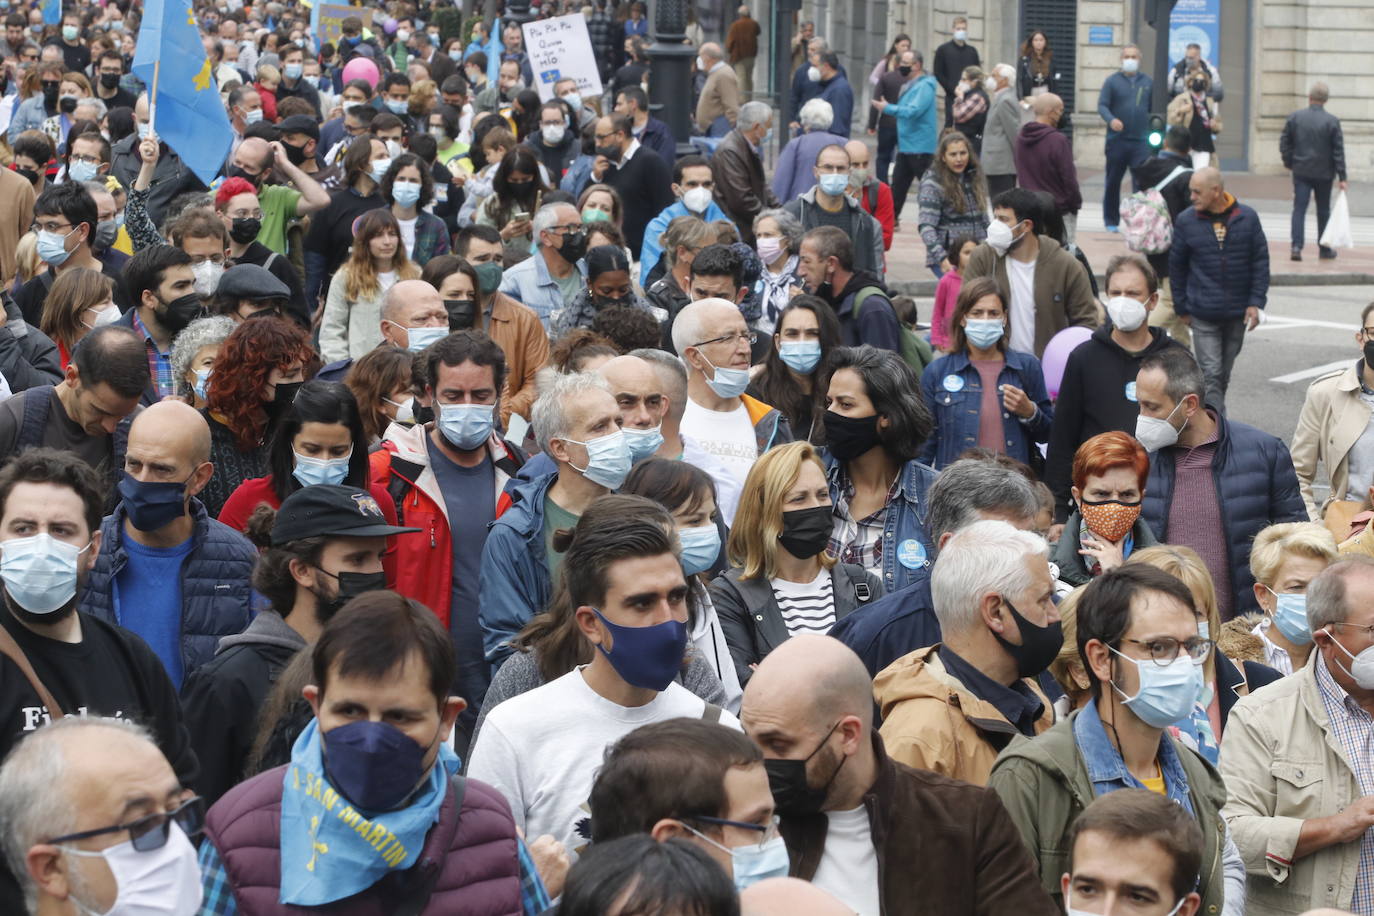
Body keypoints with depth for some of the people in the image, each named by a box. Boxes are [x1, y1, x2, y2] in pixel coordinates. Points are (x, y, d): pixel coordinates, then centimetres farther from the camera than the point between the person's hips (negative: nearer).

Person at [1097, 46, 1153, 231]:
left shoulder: (1147, 82, 12)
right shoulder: (1112, 81, 4)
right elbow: (1102, 105, -5)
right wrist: (1111, 120, -24)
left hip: (1141, 141, 1)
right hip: (1117, 139, -1)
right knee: (1113, 182, 7)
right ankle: (1111, 221, 19)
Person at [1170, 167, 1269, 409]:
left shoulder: (1247, 217, -3)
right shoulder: (1186, 221, -4)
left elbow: (1261, 261, 3)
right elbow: (1176, 266, 5)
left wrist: (1255, 302, -4)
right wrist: (1182, 307, 5)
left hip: (1237, 315, 2)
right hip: (1203, 315, -2)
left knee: (1224, 373, 15)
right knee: (1211, 375, -8)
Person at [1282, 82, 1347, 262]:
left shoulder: (1295, 117, -3)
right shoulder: (1332, 121, -8)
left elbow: (1284, 143, 1)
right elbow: (1339, 151, -7)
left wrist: (1289, 163, 15)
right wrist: (1341, 177, -4)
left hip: (1301, 172, 1)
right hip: (1324, 173, -1)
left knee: (1299, 209, 0)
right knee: (1323, 211, 12)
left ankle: (1296, 246, -14)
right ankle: (1324, 249, 21)